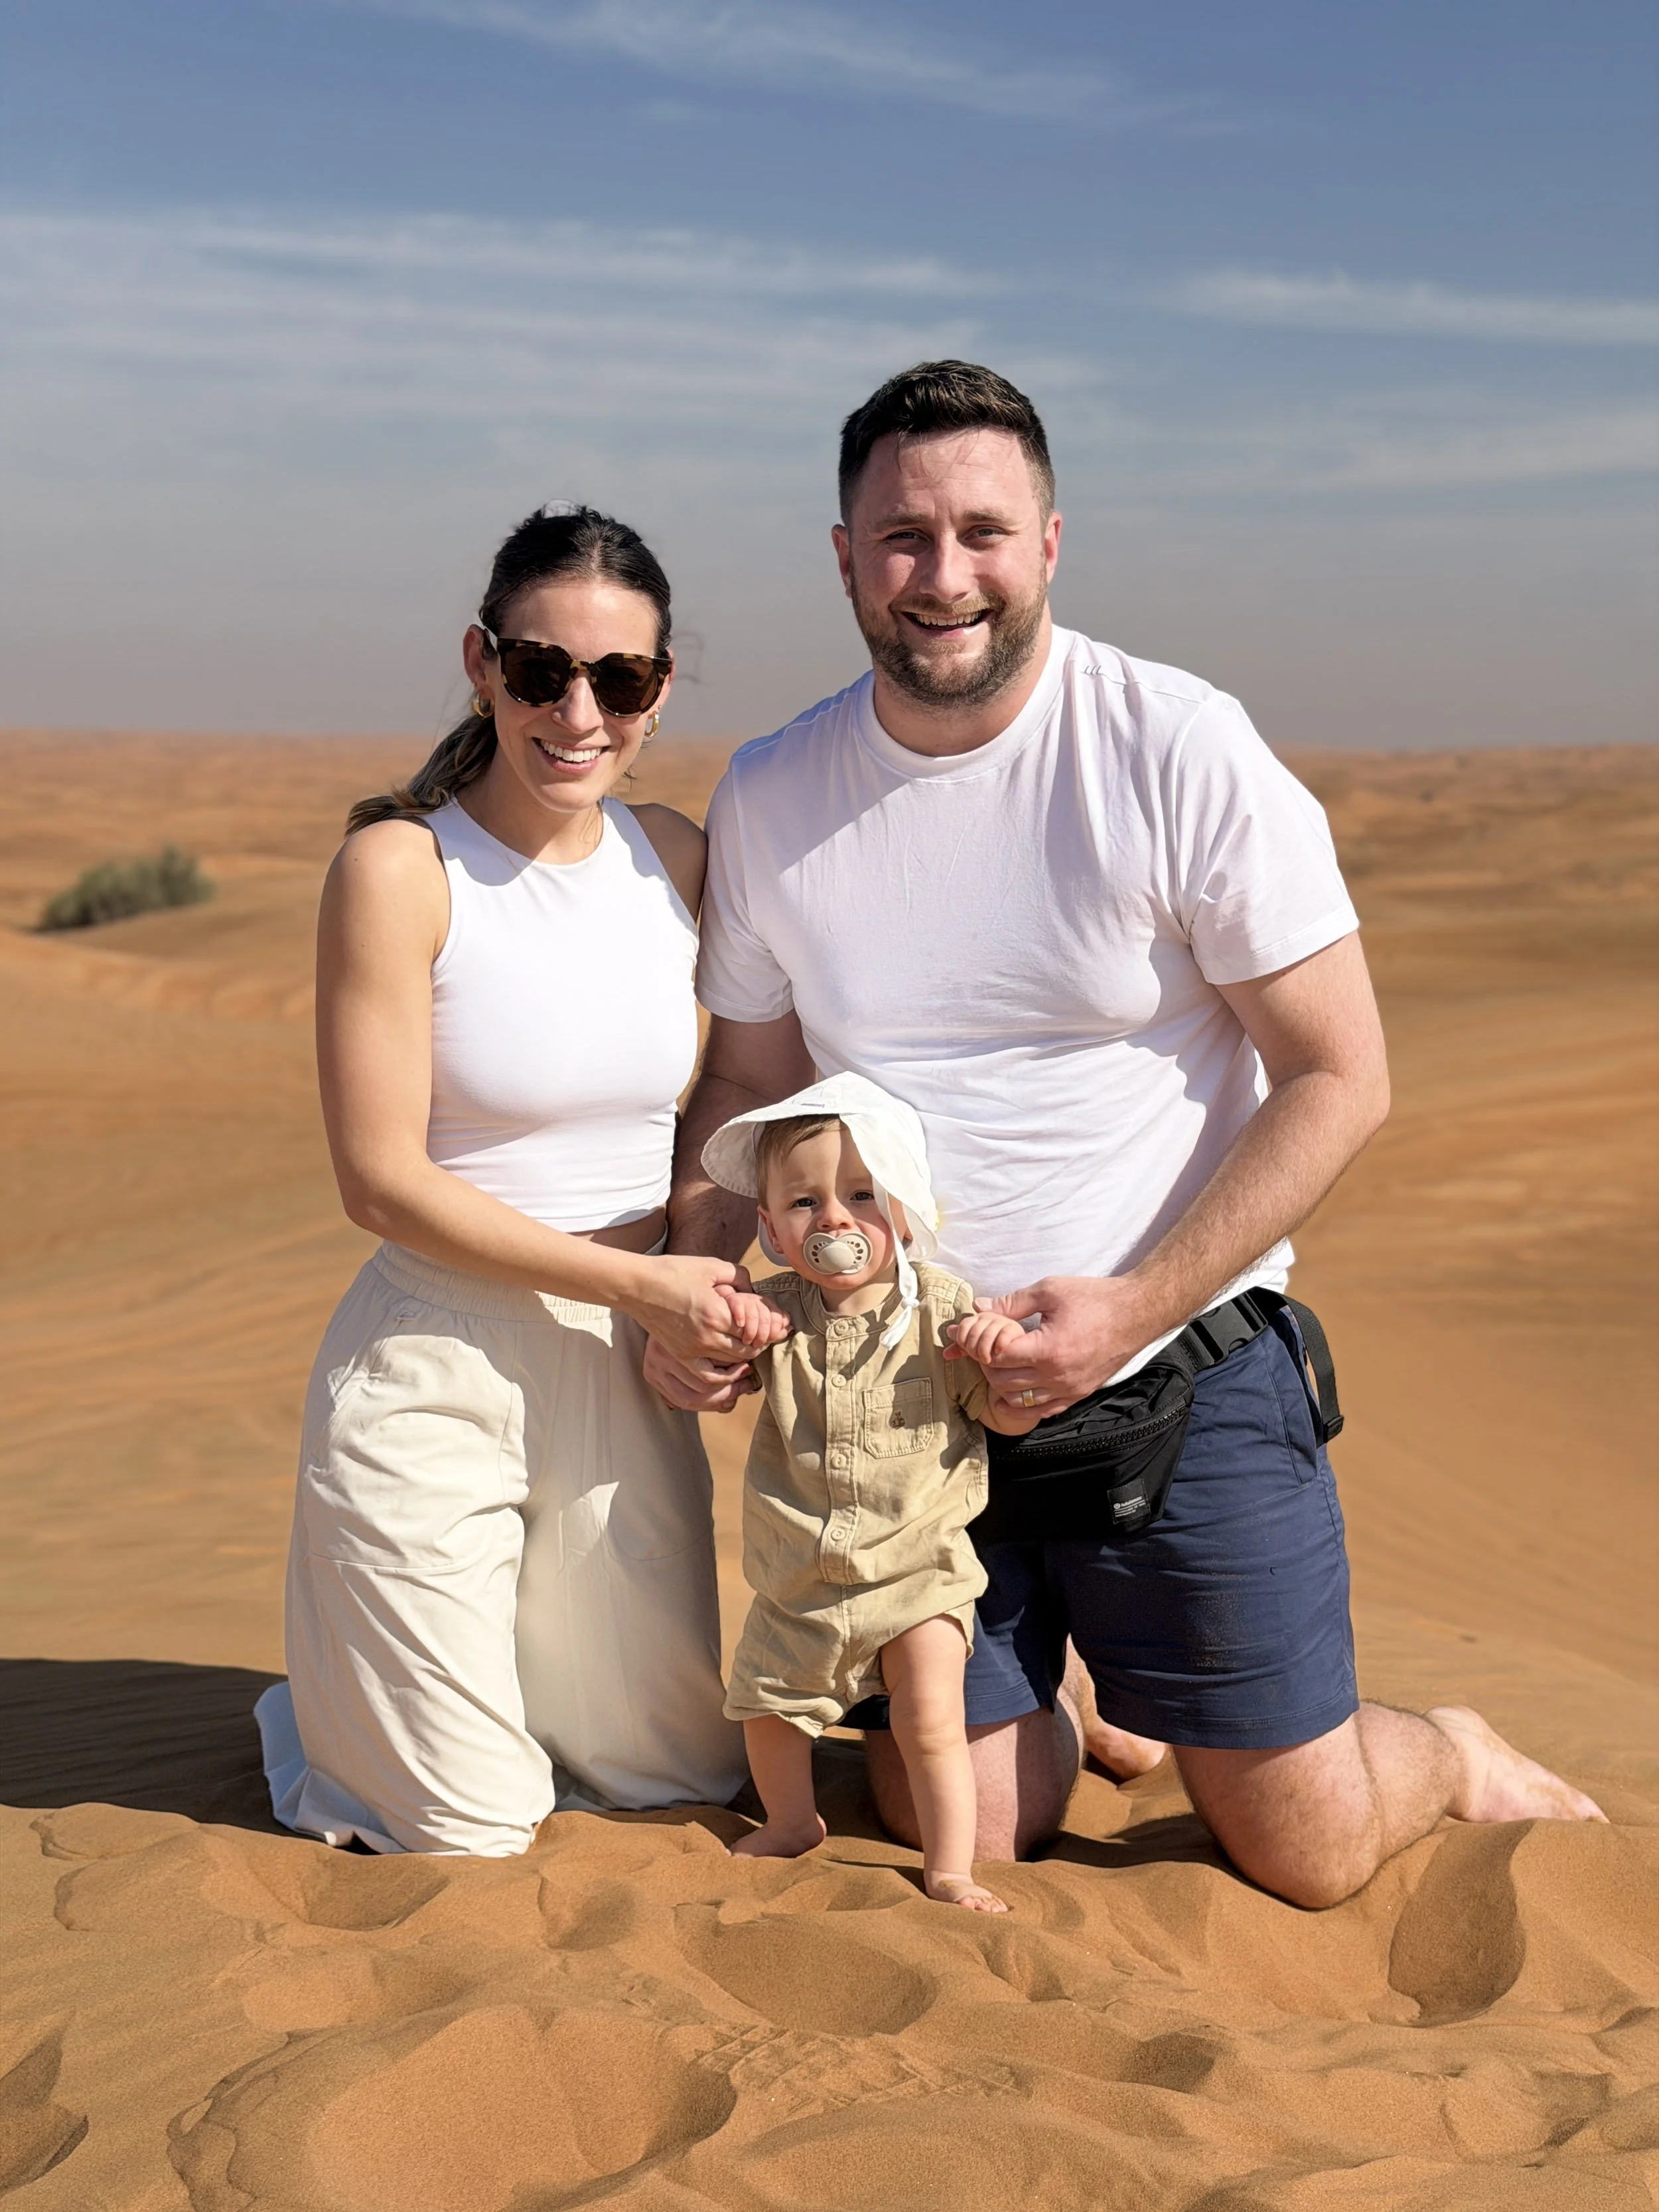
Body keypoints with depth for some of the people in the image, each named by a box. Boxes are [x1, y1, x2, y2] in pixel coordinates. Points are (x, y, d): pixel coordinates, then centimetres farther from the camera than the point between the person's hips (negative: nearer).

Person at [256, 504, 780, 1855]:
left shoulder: (678, 859, 0)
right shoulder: (399, 867, -15)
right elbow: (384, 1182, -16)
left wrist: (740, 1275, -2)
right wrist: (644, 1281, -18)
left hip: (621, 1371, 5)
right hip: (434, 1373, -5)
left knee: (685, 1767, 19)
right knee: (470, 1834, 8)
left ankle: (508, 1663, 44)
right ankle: (319, 1703, 37)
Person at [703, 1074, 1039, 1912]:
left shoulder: (941, 1308, -11)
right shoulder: (774, 1311, -7)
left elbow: (1015, 1417, -5)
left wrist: (1007, 1348, -26)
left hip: (917, 1570, -3)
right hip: (797, 1582, 3)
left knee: (932, 1725, -6)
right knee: (768, 1714, 17)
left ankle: (950, 1869, 14)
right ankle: (792, 1822, 45)